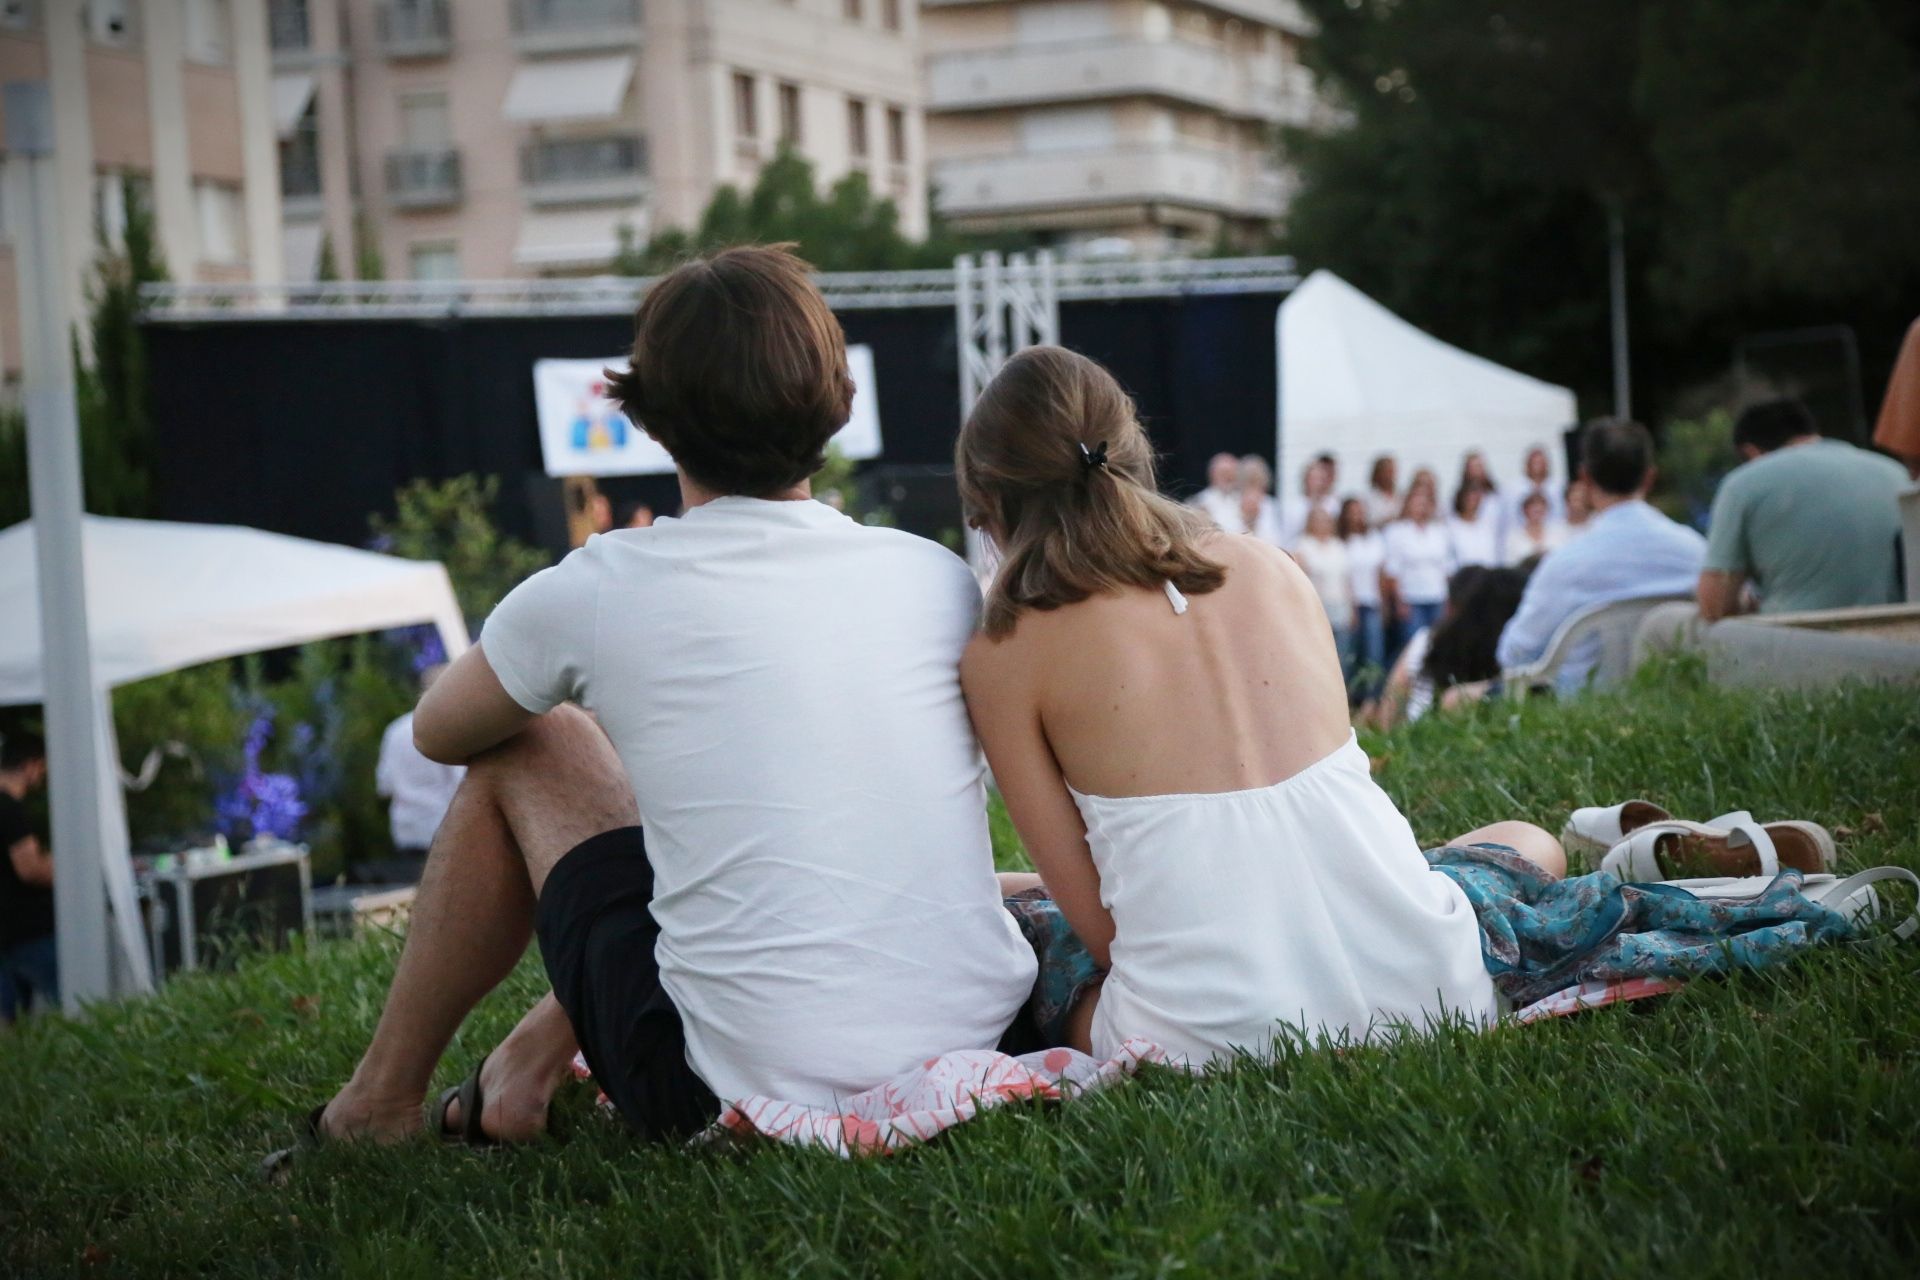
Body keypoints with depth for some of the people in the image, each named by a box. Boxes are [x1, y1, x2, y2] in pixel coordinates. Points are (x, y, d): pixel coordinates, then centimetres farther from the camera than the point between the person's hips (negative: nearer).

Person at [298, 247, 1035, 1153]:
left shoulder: (590, 594, -6)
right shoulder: (939, 578, 4)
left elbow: (439, 732, 17)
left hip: (746, 1098, -4)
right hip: (981, 1040, 4)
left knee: (527, 746, 17)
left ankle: (382, 1103, 30)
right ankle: (537, 1054, 37)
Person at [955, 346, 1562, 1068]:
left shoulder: (1004, 657, 1)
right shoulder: (1273, 571, 12)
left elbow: (1100, 927, -2)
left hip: (1217, 1040, -5)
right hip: (1425, 984, 5)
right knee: (1529, 844, 35)